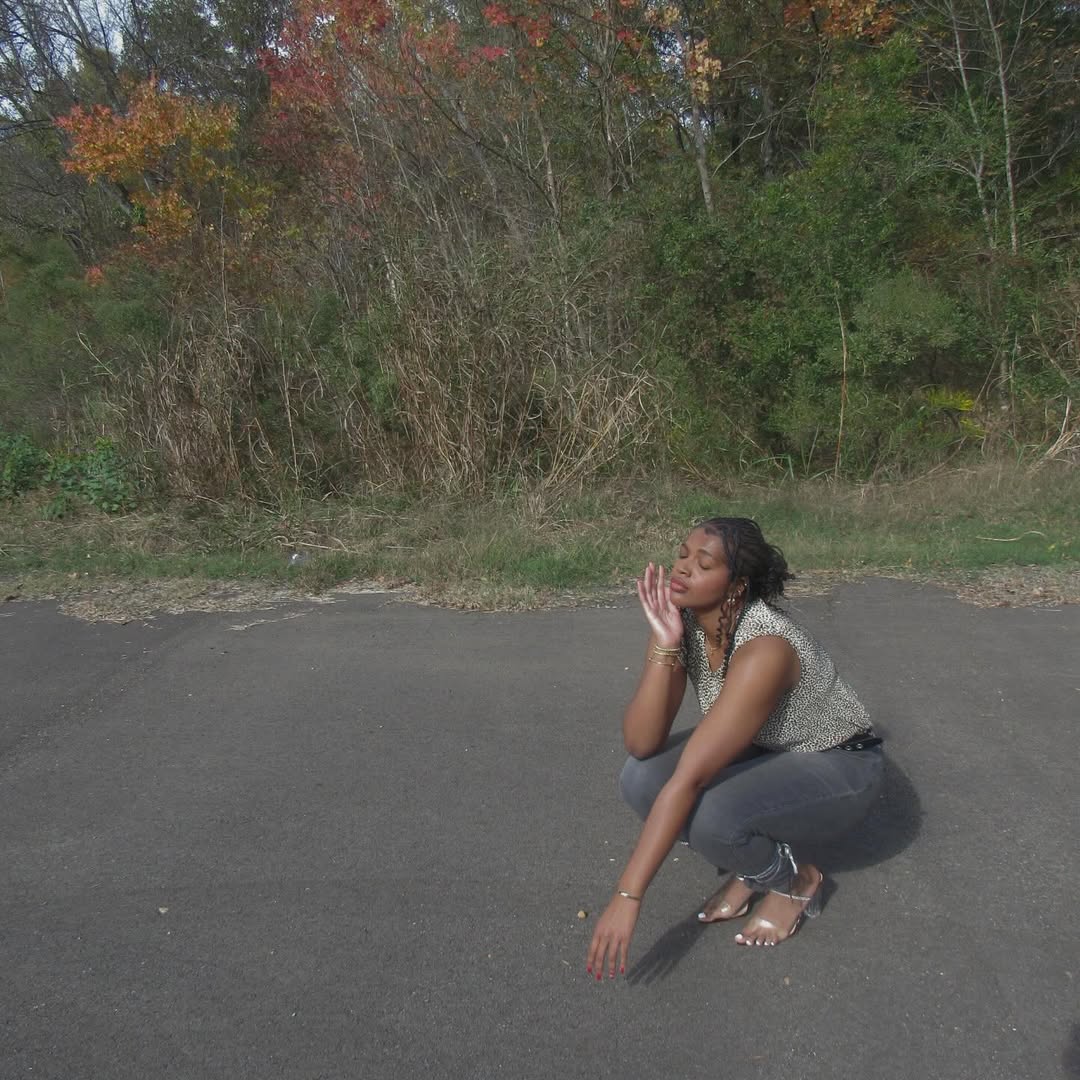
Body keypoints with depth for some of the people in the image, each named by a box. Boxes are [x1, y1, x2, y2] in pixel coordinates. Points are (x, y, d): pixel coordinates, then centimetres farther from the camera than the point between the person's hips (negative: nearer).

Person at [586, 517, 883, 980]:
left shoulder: (764, 650, -36)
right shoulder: (682, 621, -15)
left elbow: (688, 779, -40)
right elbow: (641, 744, -22)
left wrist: (627, 897, -38)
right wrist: (663, 646, -33)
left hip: (838, 768, -6)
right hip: (761, 753, 7)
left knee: (711, 817, -33)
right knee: (641, 778, -18)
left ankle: (794, 880, 1)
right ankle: (751, 867, 7)